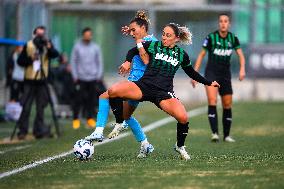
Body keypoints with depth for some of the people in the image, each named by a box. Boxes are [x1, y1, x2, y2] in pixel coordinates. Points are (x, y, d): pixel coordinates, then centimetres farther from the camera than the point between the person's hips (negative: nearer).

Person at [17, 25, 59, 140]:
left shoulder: (47, 45, 4)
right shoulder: (28, 46, 1)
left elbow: (55, 54, -15)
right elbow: (20, 61, 0)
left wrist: (49, 47, -32)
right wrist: (30, 59, -16)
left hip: (42, 80, 2)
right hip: (30, 80, -2)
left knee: (41, 107, 5)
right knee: (26, 107, -3)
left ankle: (39, 130, 13)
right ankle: (22, 131, 3)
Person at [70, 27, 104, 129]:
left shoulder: (95, 47, 6)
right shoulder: (77, 47, 1)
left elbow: (99, 62, 9)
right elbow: (73, 62, 3)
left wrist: (99, 75, 0)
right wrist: (75, 76, -4)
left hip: (93, 78, 2)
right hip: (81, 78, -2)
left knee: (92, 99, 3)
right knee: (78, 99, -4)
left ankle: (90, 118, 12)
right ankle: (76, 119, 3)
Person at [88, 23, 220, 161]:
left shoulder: (181, 55, 11)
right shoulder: (153, 45, 7)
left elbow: (192, 73, 26)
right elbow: (132, 51, 20)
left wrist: (209, 83, 31)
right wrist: (127, 61, 0)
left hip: (164, 92, 0)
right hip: (144, 86, 0)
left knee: (183, 118, -25)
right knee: (113, 91, -25)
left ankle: (180, 146, 7)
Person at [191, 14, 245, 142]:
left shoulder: (233, 38, 2)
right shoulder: (211, 37, -7)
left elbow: (241, 55, 4)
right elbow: (201, 55, 0)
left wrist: (242, 69, -15)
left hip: (225, 75, 4)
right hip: (211, 73, -4)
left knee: (227, 105, 5)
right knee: (212, 101, -21)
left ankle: (227, 135, 19)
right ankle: (214, 133, -24)